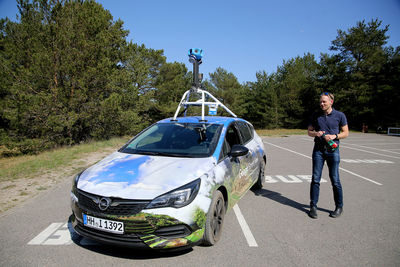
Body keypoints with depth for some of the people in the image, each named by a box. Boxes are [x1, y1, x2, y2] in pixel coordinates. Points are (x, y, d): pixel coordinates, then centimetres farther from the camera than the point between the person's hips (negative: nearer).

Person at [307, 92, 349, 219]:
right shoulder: (316, 115, 7)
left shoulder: (339, 115, 2)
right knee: (315, 179, 1)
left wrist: (334, 136, -13)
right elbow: (309, 131, 13)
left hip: (333, 150, -2)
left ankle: (339, 207, 20)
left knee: (335, 180, 3)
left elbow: (345, 133, 6)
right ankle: (313, 206, 10)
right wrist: (316, 134, -9)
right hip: (318, 150, 2)